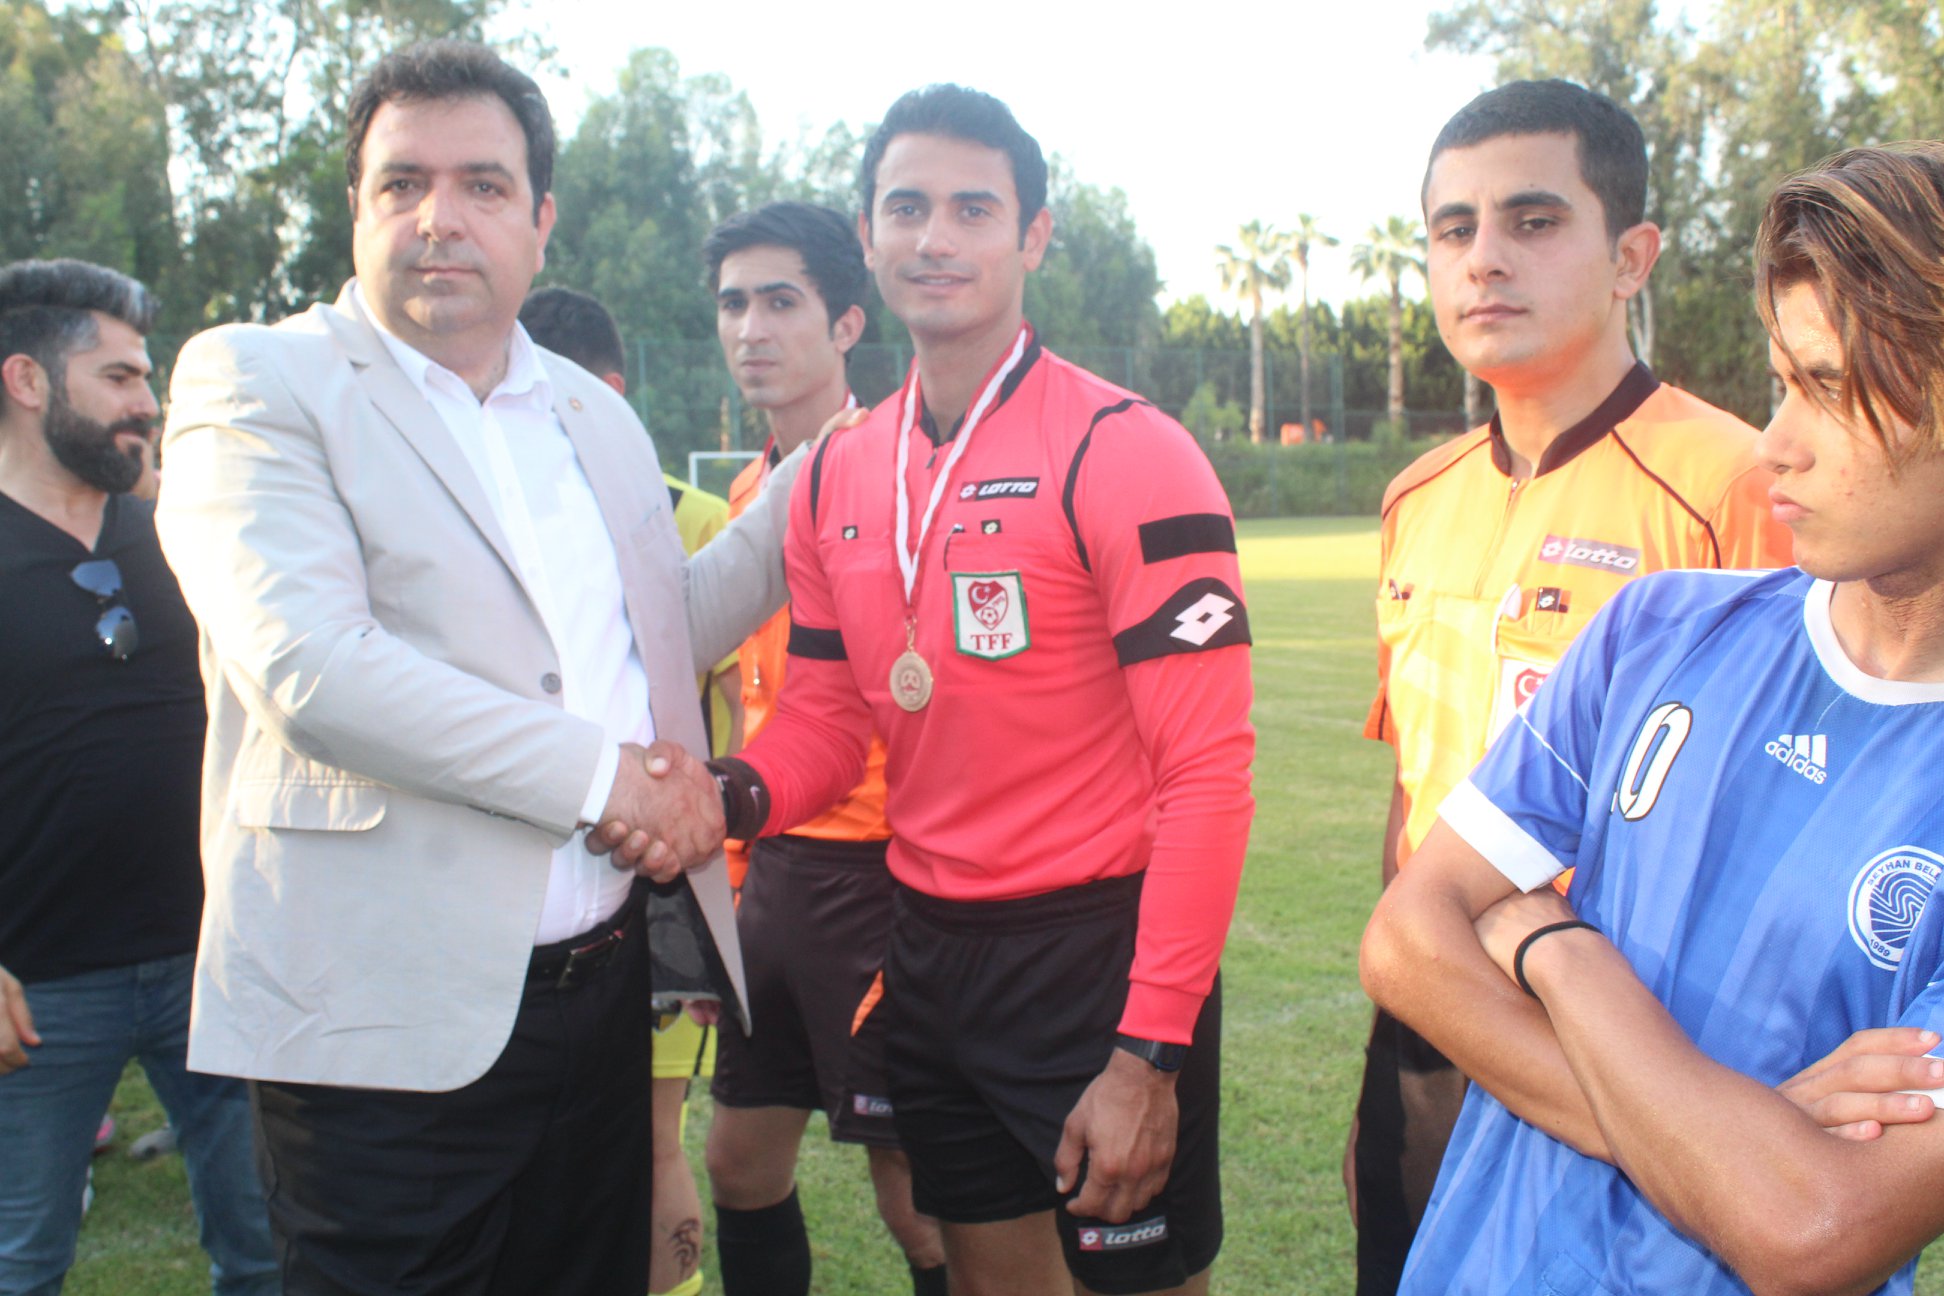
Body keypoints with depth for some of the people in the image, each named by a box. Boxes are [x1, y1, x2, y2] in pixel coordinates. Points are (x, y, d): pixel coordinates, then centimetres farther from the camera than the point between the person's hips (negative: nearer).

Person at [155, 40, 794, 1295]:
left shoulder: (598, 416, 14)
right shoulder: (256, 380, -6)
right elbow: (309, 666, -20)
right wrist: (597, 776, -16)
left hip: (598, 987, 7)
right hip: (388, 1014, -6)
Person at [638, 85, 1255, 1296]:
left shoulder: (1122, 453, -15)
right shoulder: (838, 474, 5)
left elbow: (1207, 767, -17)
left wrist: (1149, 1052, -20)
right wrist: (734, 792, -11)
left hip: (1093, 951, -6)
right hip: (929, 946, 6)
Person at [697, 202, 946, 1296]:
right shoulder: (753, 491, 13)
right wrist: (734, 879, 18)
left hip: (872, 873, -8)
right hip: (774, 868, 8)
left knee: (911, 1188, 2)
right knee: (744, 1159, 16)